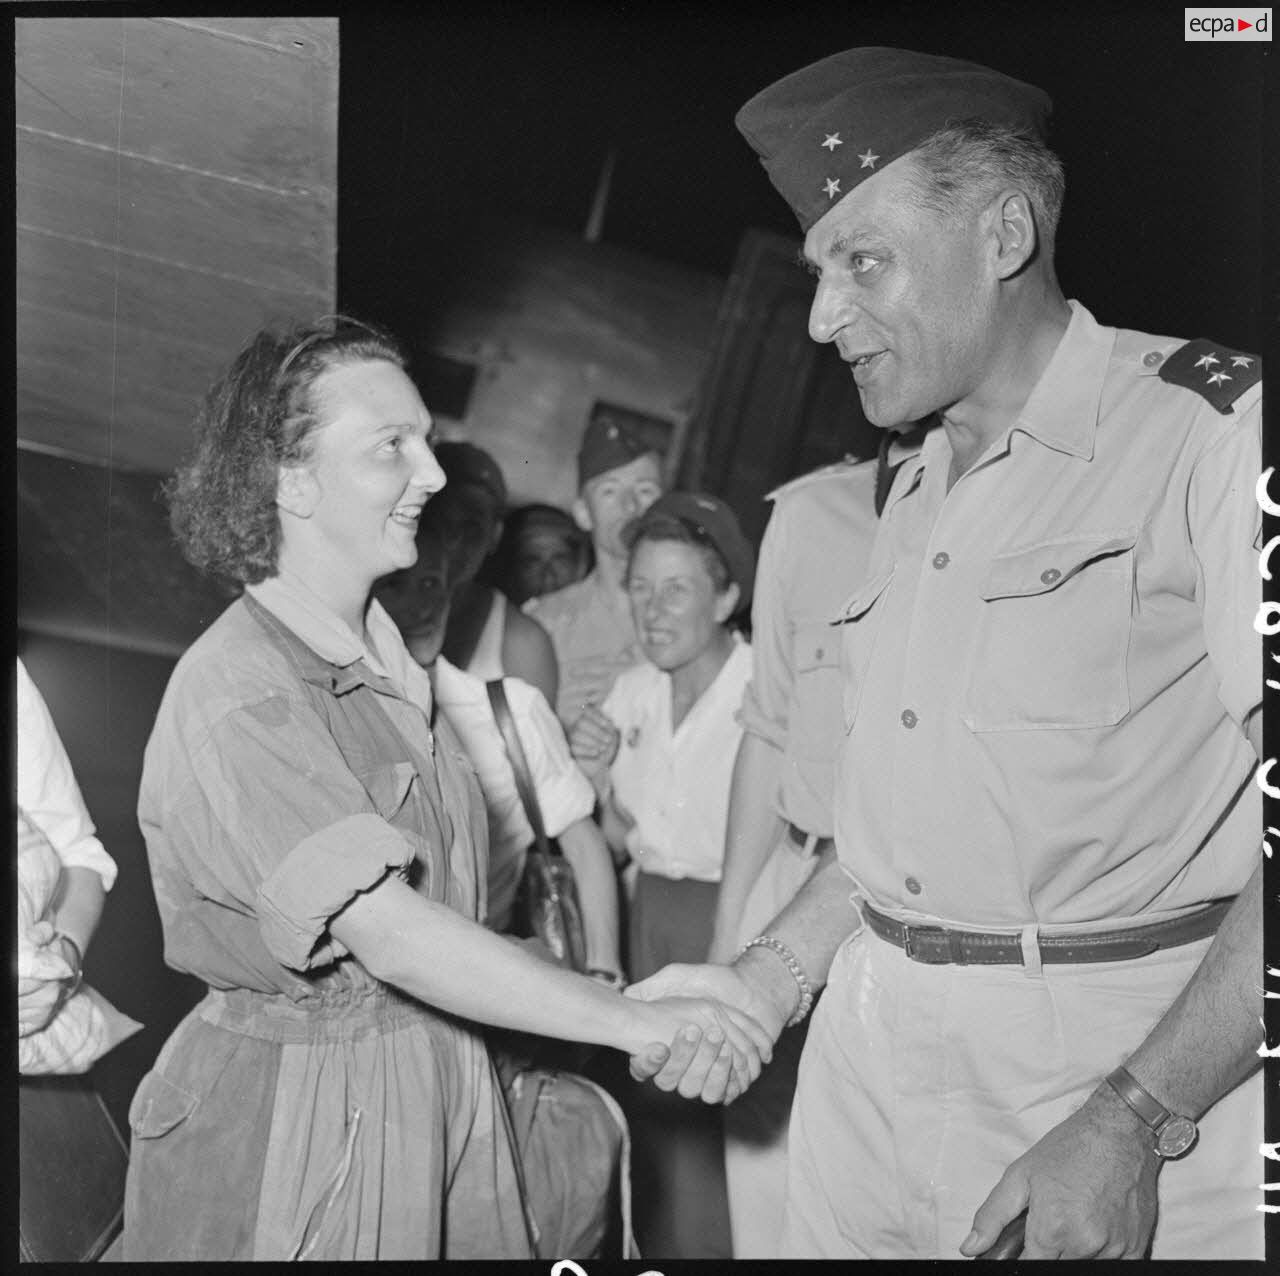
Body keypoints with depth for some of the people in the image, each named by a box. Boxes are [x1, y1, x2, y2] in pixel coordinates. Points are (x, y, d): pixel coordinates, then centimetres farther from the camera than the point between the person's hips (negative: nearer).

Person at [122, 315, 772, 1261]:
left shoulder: (388, 664, 7)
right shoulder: (237, 695, -21)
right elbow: (391, 934, -28)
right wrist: (633, 1021, -26)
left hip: (441, 1092, 7)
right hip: (293, 1110, -7)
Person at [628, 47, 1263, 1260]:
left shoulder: (1209, 425, -9)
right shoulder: (916, 496, 14)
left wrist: (1135, 1123, -22)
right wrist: (769, 977, 7)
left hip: (1148, 1063, -6)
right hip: (871, 1050, 6)